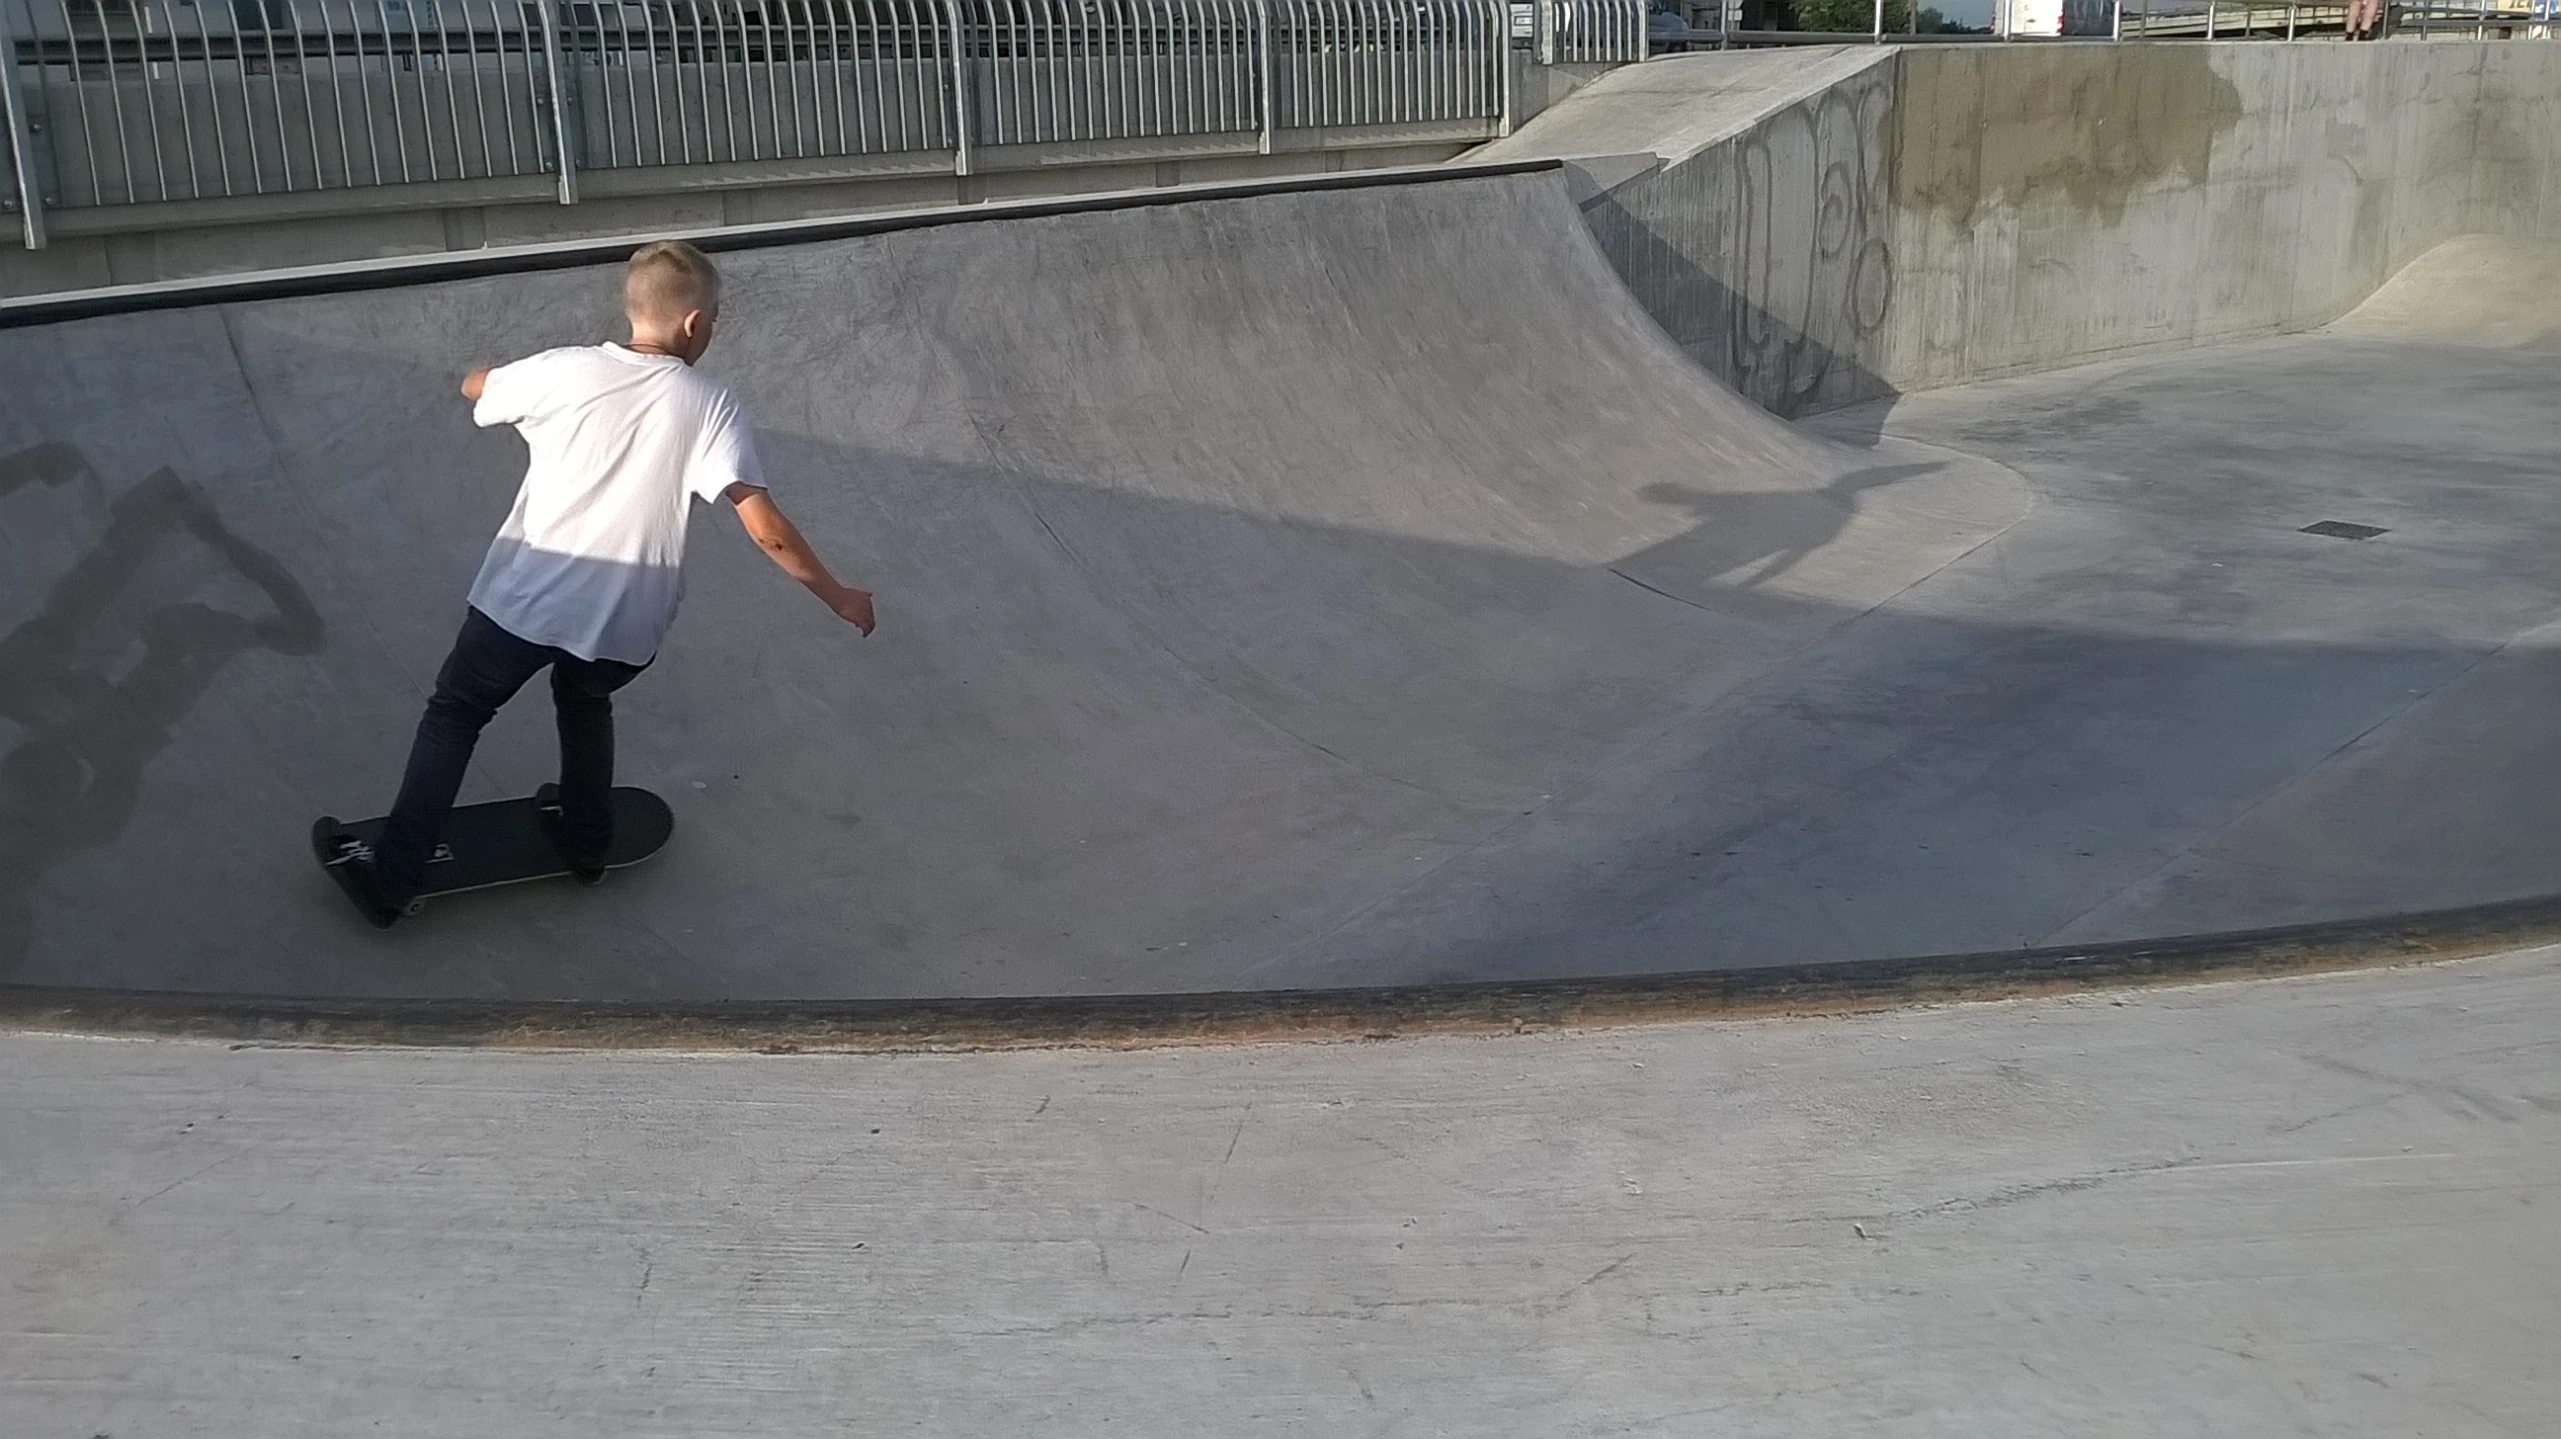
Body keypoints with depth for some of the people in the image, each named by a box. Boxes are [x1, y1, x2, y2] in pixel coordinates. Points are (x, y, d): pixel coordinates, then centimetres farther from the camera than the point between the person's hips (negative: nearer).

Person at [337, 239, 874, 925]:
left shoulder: (564, 371, -9)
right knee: (585, 699, 33)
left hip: (523, 599, -1)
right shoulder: (708, 406, -11)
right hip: (621, 621, 1)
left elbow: (474, 386, 13)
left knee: (453, 718, 18)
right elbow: (766, 529, -15)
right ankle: (586, 841, 41)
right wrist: (838, 596, -6)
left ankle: (393, 877, 17)